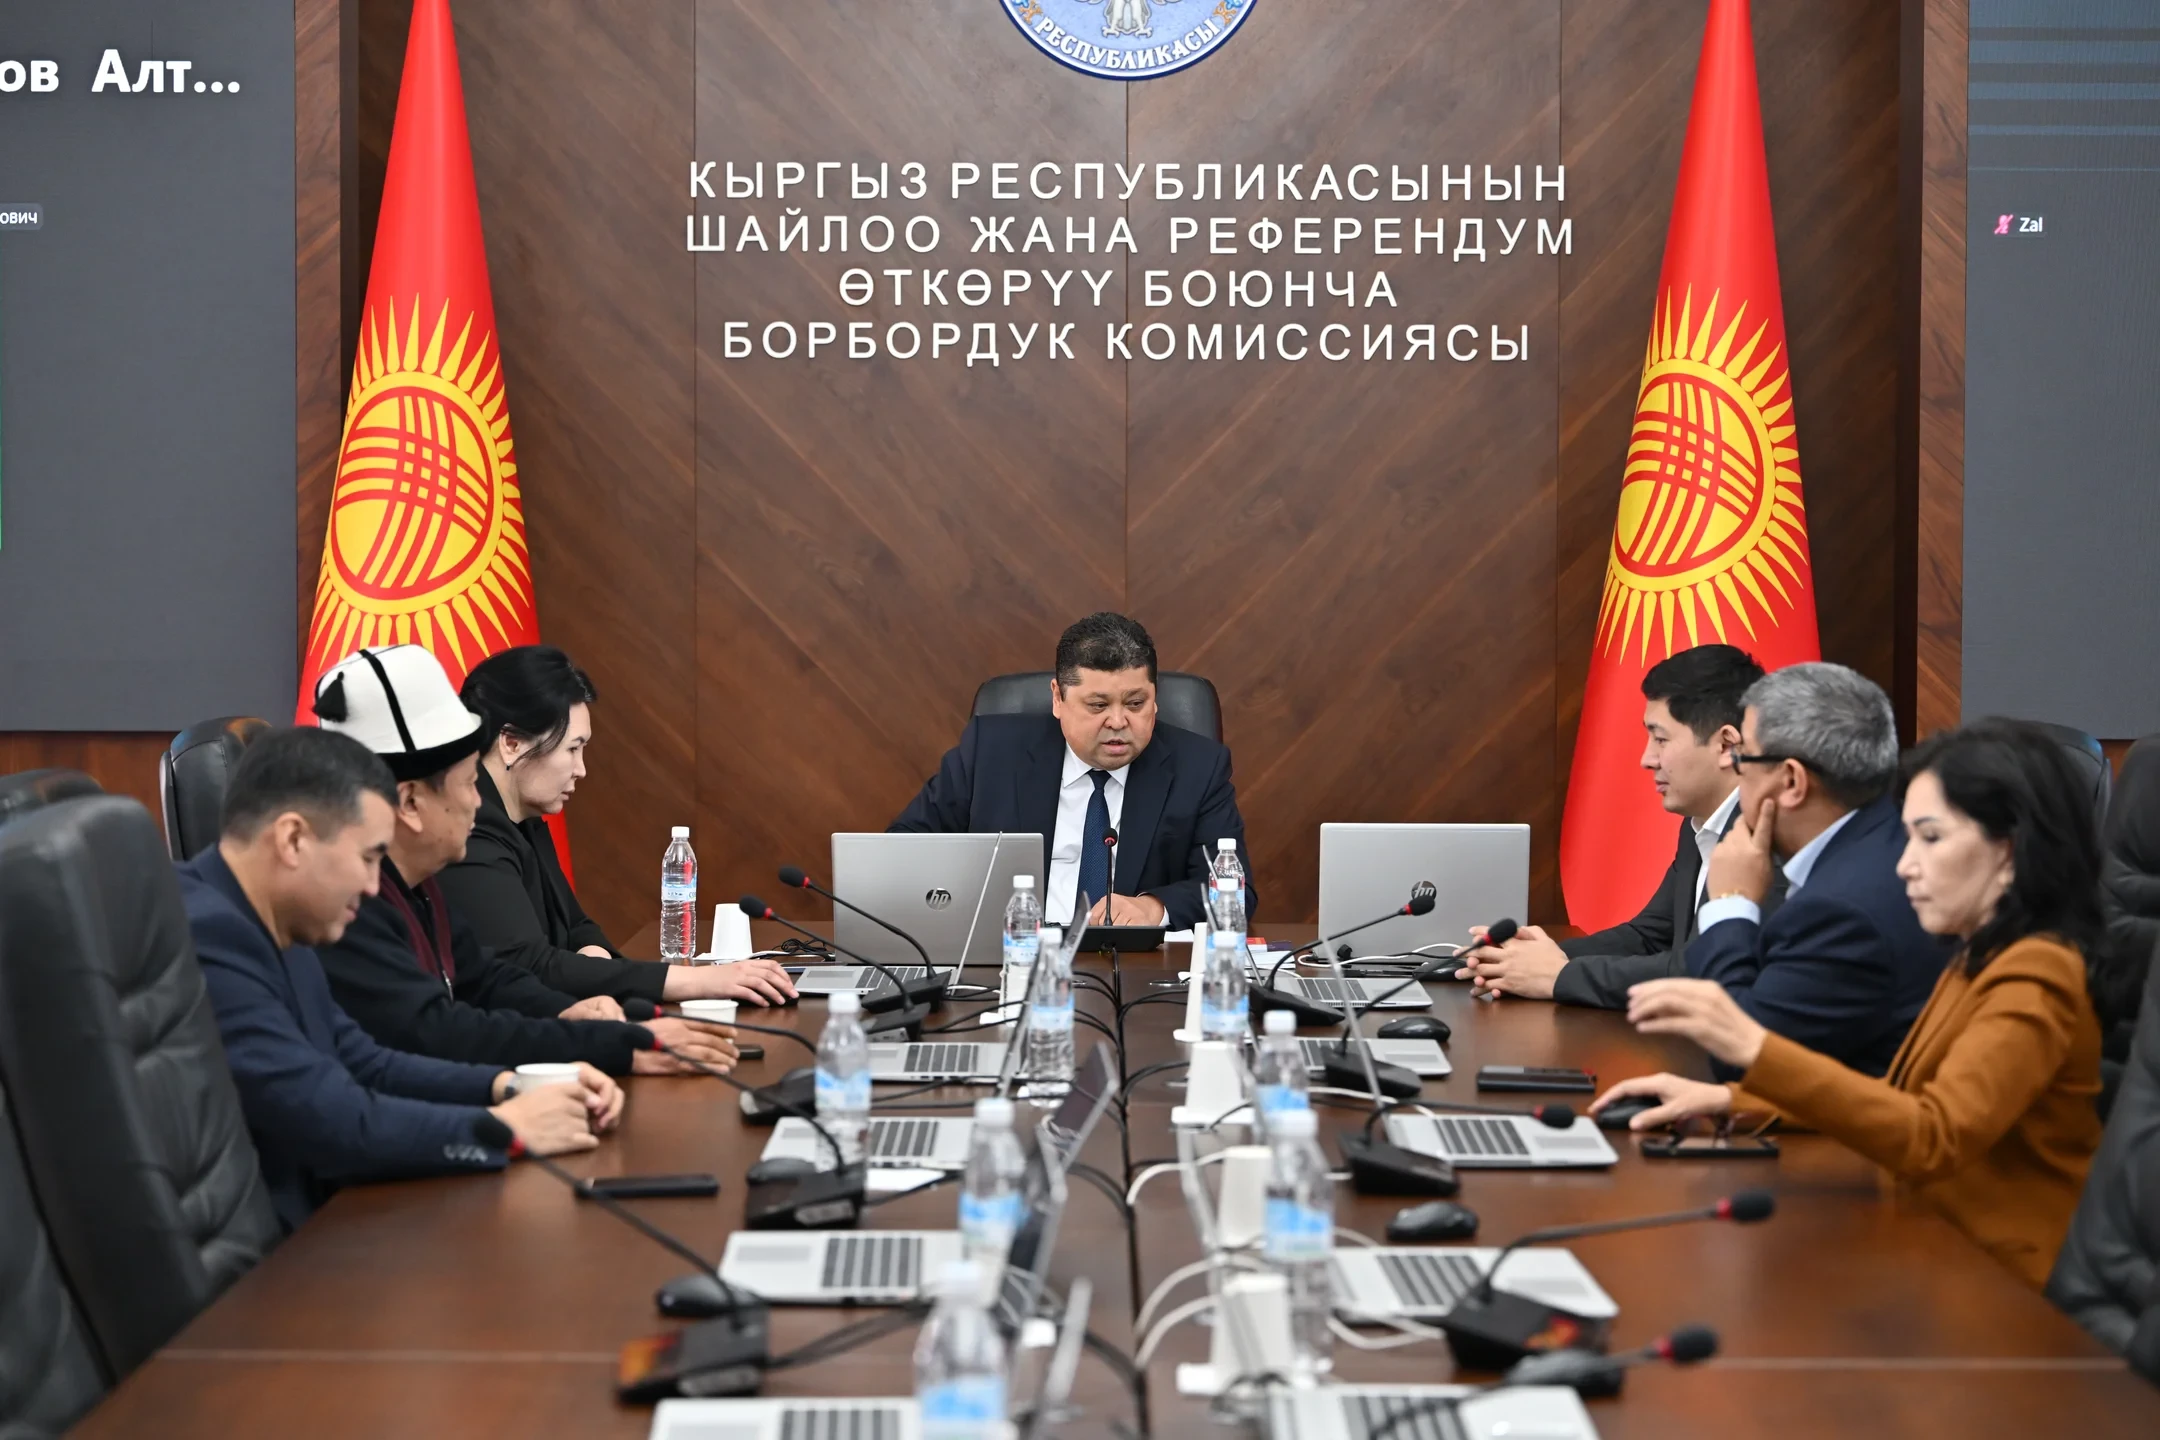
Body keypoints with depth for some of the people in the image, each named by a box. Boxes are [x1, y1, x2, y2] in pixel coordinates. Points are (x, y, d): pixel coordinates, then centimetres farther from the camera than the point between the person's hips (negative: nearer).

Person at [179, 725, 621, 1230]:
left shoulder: (270, 930, 11)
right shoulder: (204, 936, -21)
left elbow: (365, 1066, 17)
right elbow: (334, 1125, -24)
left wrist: (509, 1088, 2)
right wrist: (506, 1128, -12)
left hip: (309, 1216, 9)